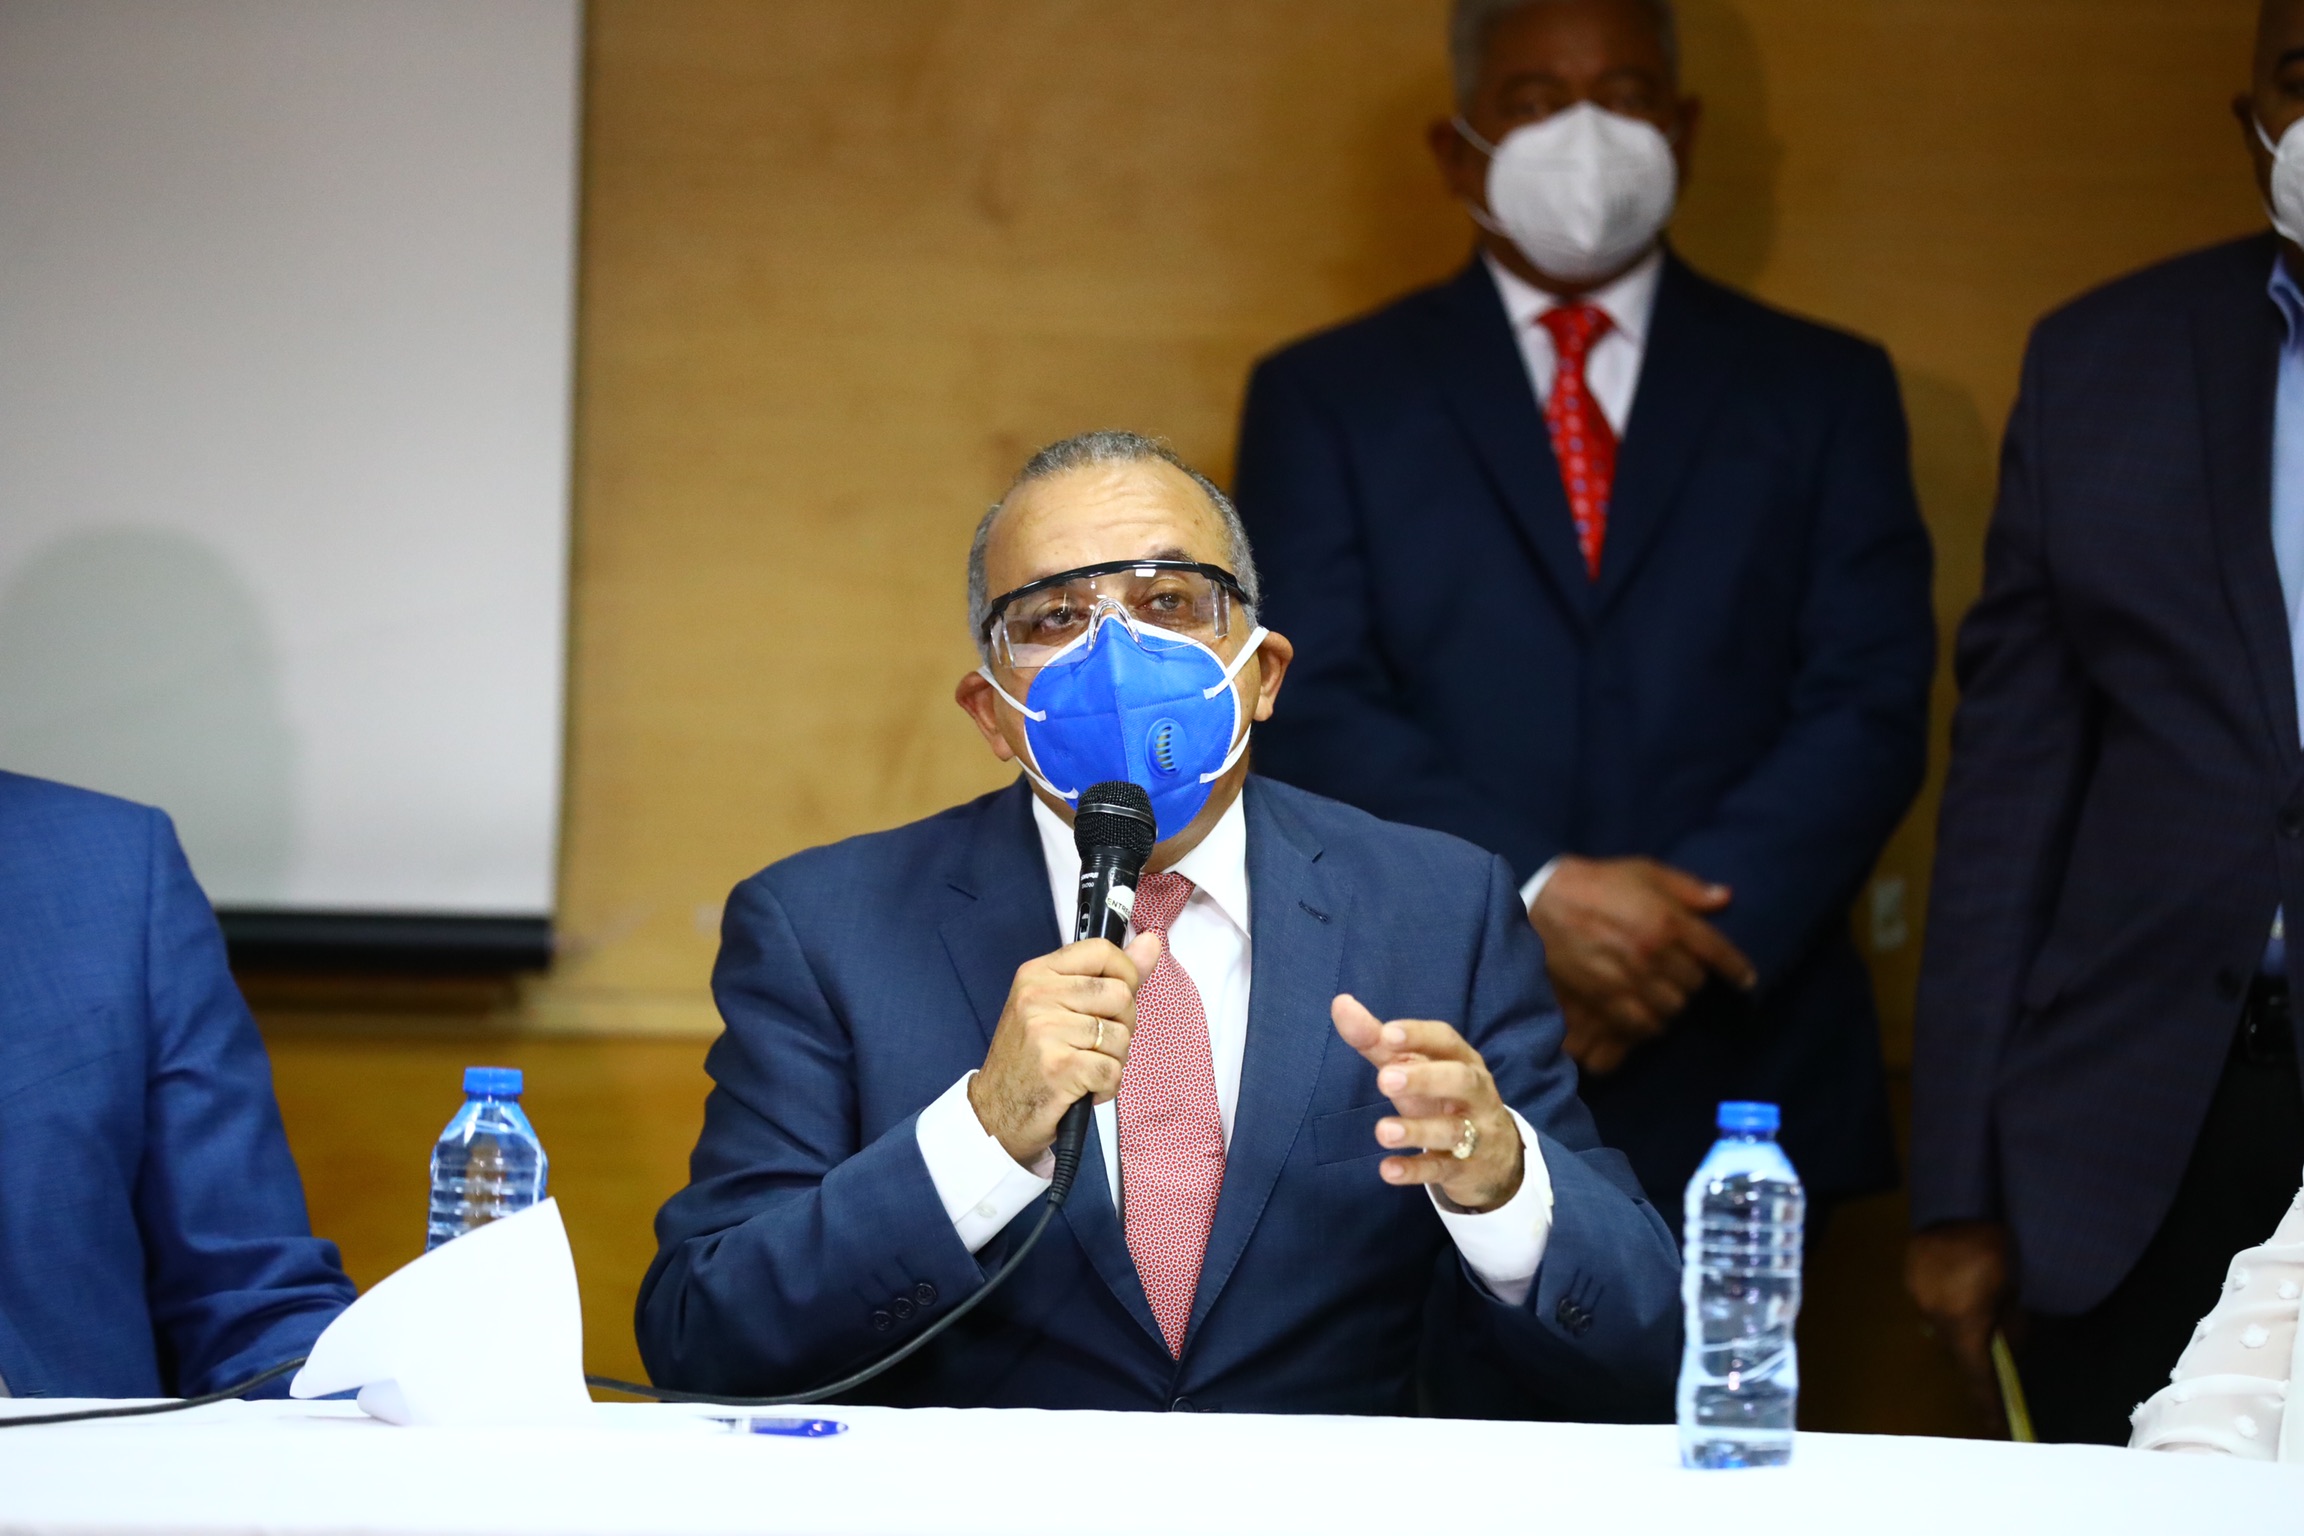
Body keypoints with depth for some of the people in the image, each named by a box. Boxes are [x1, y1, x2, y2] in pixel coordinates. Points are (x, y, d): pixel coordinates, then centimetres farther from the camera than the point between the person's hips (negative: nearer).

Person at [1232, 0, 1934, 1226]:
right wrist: (1535, 895, -16)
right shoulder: (1323, 399, 10)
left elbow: (1869, 707, 3)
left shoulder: (1824, 392, 13)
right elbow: (1310, 710, -2)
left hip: (1731, 1097, 1)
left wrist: (1680, 936, -11)